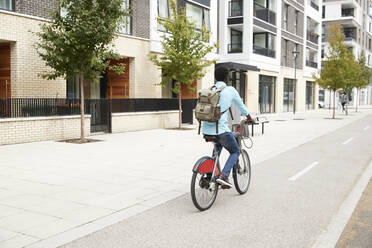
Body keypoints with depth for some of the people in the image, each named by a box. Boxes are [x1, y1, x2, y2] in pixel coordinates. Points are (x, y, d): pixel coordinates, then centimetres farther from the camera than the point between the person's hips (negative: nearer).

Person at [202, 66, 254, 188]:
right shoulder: (230, 90, -1)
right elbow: (241, 105, 13)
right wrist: (249, 118, 31)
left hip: (206, 130, 6)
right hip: (221, 129, -5)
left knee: (218, 145, 35)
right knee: (235, 152, 14)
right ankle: (223, 175, -6)